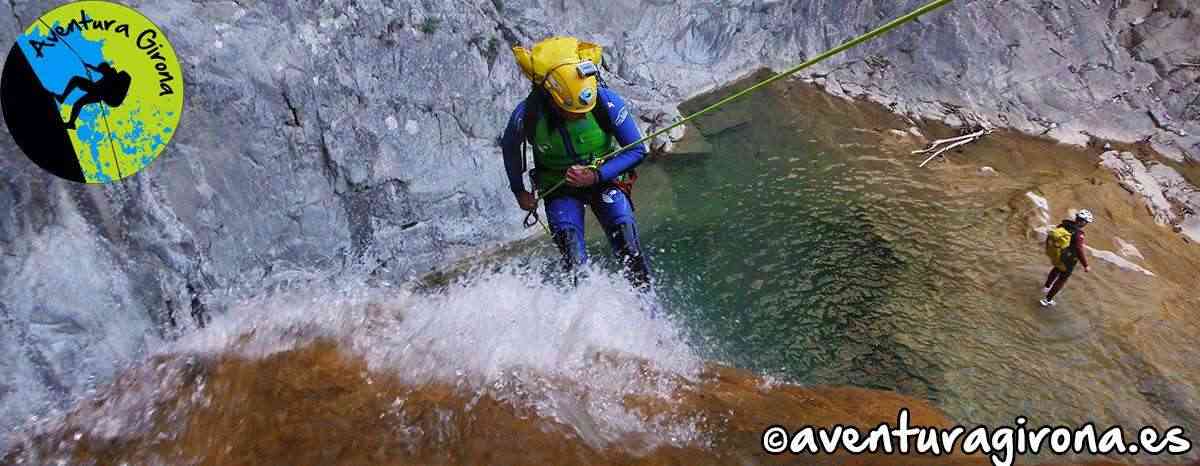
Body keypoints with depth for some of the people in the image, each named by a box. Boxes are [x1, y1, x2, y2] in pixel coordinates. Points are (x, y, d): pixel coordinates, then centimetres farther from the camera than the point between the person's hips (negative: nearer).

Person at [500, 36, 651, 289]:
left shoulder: (607, 101, -27)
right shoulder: (526, 115, -26)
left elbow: (637, 150, -15)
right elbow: (510, 147, -1)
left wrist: (596, 176, -27)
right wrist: (519, 192, 8)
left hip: (604, 179, 0)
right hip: (559, 189, 0)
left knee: (631, 256, -15)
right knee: (575, 265, -15)